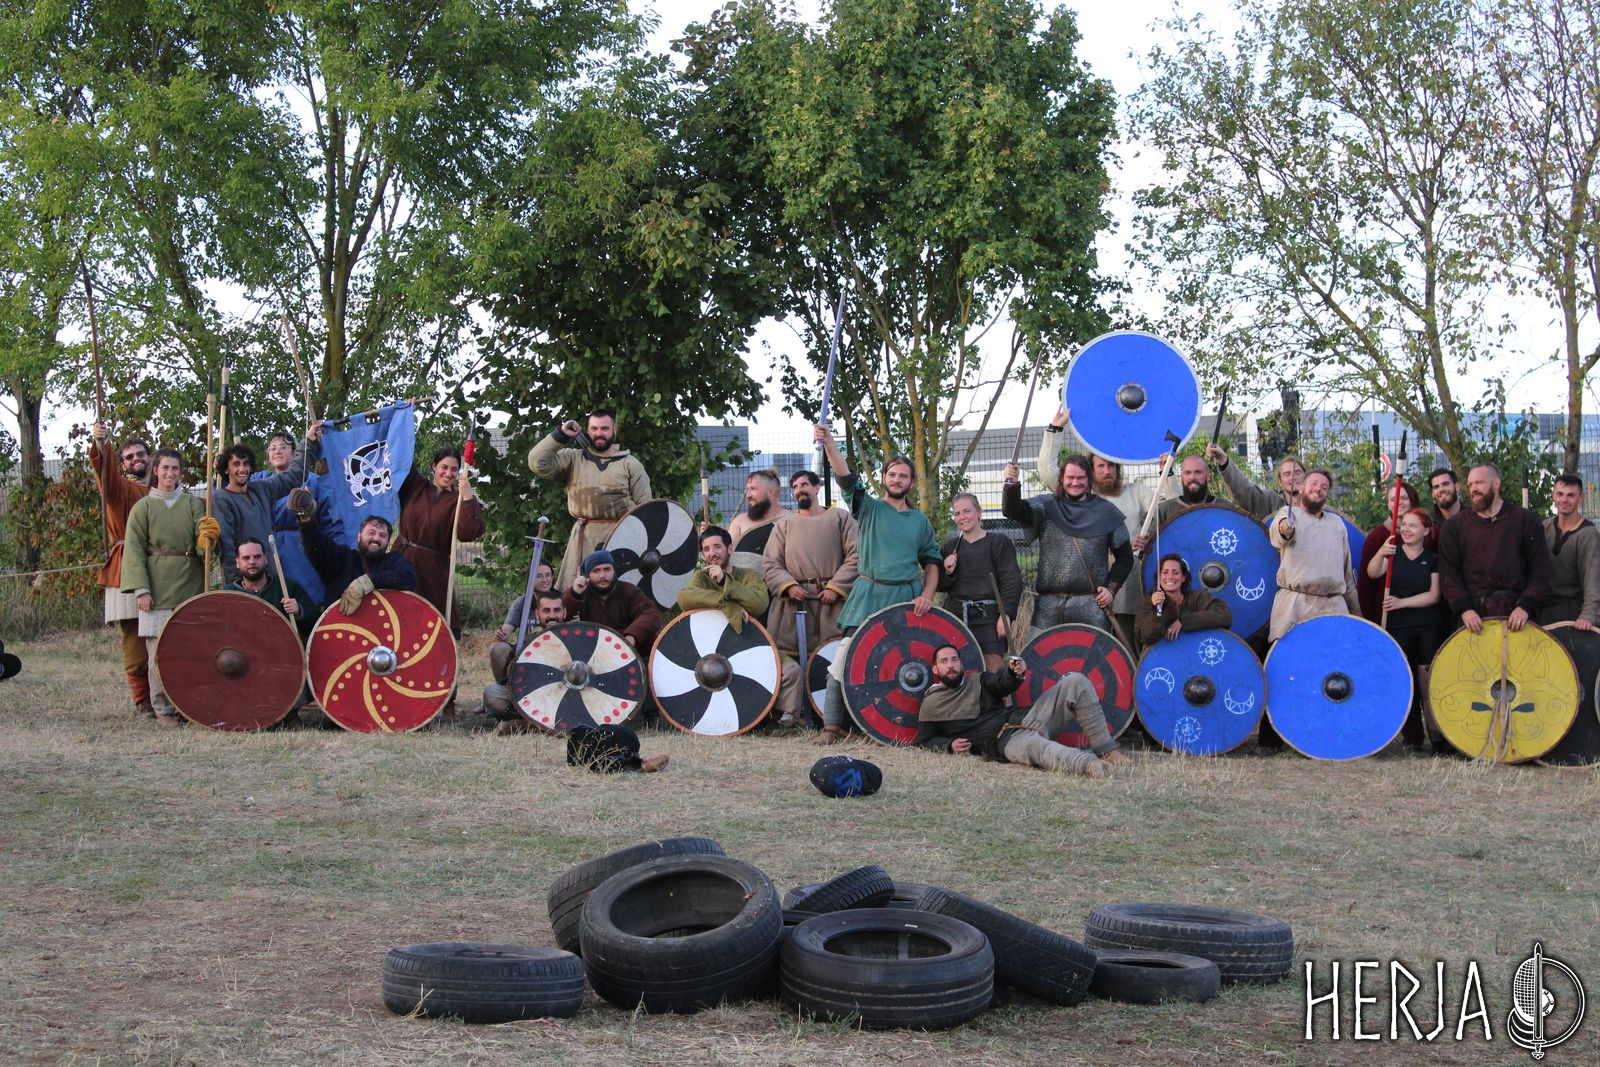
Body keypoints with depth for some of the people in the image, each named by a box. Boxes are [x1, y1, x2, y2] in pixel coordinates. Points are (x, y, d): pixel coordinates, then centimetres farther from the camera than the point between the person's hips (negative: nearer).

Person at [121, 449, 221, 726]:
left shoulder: (194, 504, 12)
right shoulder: (143, 508, 6)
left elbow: (203, 546, 5)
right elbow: (134, 550, 0)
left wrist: (207, 538, -20)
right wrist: (140, 589, -10)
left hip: (191, 586, 2)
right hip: (158, 588, -2)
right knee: (160, 651, -3)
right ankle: (163, 708, 2)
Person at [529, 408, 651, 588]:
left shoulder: (630, 464, 10)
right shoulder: (573, 459, 12)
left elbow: (645, 507, 5)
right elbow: (538, 464, -1)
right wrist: (560, 435, -5)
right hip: (584, 538, 1)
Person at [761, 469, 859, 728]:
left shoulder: (840, 518, 11)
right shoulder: (785, 524, 17)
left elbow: (856, 556, 3)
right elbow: (770, 563, 11)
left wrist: (836, 587, -8)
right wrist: (788, 586, -7)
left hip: (831, 601, -2)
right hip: (794, 601, 2)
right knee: (787, 657, -8)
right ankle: (790, 712, -4)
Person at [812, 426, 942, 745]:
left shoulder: (920, 521, 14)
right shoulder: (868, 508, 6)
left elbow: (931, 561, 15)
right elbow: (846, 478, -10)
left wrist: (927, 595, -2)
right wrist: (829, 444, -26)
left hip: (907, 598, 2)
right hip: (868, 596, -2)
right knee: (845, 658, -10)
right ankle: (832, 725, -6)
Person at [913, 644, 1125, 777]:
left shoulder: (979, 682, 24)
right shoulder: (931, 704, 15)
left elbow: (1002, 684, 4)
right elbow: (923, 741, 14)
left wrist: (1014, 672, -21)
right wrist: (949, 745, -6)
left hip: (1024, 717, 6)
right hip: (1004, 741, -6)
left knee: (1075, 681, -9)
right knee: (1033, 745, -44)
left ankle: (1105, 751, -15)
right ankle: (1091, 765, -66)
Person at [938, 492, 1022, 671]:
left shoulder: (998, 542, 2)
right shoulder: (949, 547, 14)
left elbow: (1012, 581, -3)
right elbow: (940, 586, 16)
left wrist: (1006, 615, -12)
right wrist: (947, 572, -5)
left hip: (989, 616, -4)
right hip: (956, 616, 4)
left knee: (993, 669, -12)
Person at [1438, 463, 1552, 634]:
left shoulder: (1525, 520, 7)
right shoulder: (1455, 526, 10)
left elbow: (1540, 569, 2)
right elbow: (1448, 573, 4)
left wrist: (1525, 606, -11)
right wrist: (1464, 609, -11)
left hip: (1517, 612, 0)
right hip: (1474, 615, 1)